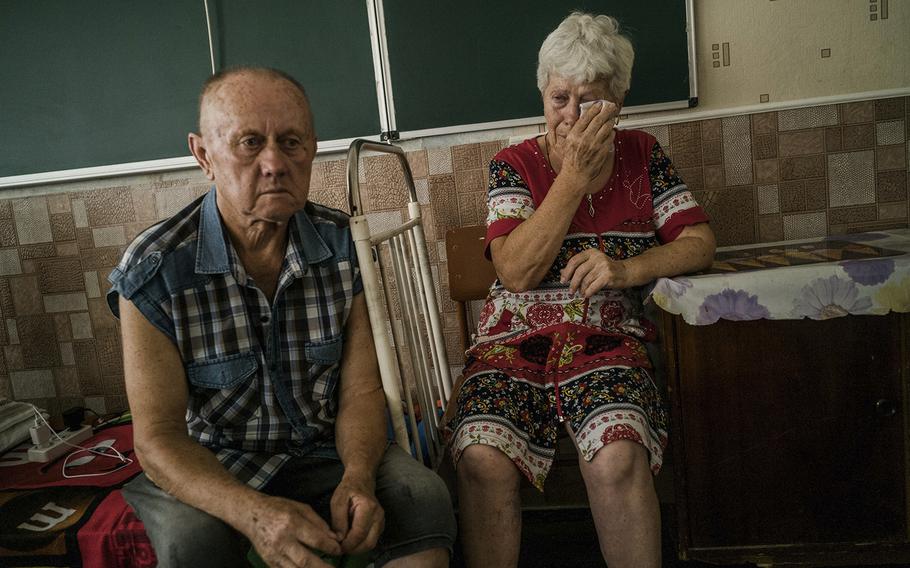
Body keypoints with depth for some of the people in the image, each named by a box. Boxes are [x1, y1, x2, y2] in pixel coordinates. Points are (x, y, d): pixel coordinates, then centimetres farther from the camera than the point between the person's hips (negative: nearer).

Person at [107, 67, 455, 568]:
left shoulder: (338, 242, -7)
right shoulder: (153, 269, -16)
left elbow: (360, 390, -6)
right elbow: (158, 438, -15)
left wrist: (357, 478, -26)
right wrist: (252, 512, -33)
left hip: (323, 452, 2)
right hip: (208, 470, -1)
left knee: (424, 501, -22)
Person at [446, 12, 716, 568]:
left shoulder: (642, 155, 12)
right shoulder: (515, 164, 5)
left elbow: (700, 242, 6)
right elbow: (517, 273, -9)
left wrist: (625, 268, -13)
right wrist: (574, 177, -11)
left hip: (609, 340, 1)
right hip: (515, 340, 0)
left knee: (618, 457, -31)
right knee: (482, 457, -29)